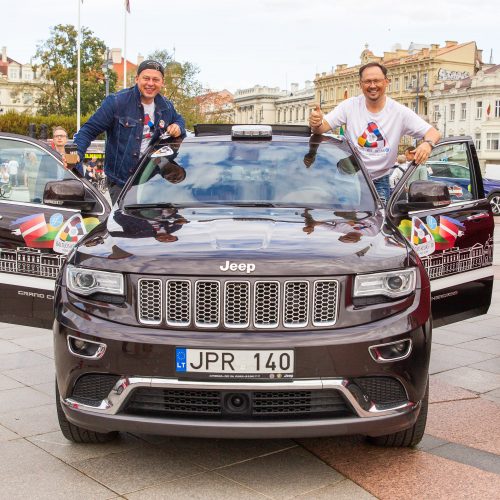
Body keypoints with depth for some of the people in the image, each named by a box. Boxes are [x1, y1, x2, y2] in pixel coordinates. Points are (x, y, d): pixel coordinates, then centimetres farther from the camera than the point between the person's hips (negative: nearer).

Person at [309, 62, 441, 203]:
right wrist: (316, 124, -39)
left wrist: (427, 144, -34)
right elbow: (323, 127, -13)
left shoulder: (400, 112, -8)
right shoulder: (349, 106, -7)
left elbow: (434, 133, -9)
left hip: (379, 182, 0)